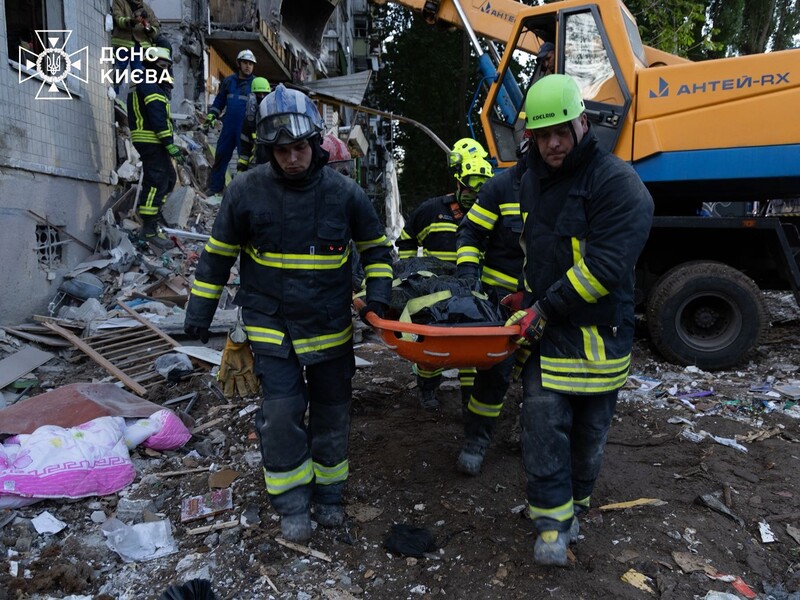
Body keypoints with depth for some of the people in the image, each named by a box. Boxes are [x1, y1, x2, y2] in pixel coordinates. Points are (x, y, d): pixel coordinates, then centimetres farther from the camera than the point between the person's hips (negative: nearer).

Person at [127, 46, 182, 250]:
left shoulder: (142, 85, 24)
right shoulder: (151, 87, -12)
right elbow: (158, 118, -21)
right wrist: (169, 144, -24)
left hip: (147, 141, 11)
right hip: (152, 141, -11)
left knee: (169, 178, 18)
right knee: (156, 182, -11)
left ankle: (152, 213, 24)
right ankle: (149, 229, -10)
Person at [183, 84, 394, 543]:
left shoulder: (344, 192, -6)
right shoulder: (247, 190, -8)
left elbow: (377, 247, 7)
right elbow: (219, 253, 3)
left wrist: (378, 295, -6)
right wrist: (200, 311, 4)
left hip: (330, 324, 2)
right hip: (271, 321, -1)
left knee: (332, 410, 12)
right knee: (282, 411, -7)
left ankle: (328, 493, 32)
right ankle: (293, 503, 14)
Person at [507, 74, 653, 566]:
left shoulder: (617, 182, -13)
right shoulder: (533, 181, 11)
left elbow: (605, 267, -21)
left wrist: (546, 307, -18)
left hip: (597, 334, -5)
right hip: (545, 329, 5)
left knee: (589, 431, 11)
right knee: (544, 425, -2)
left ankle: (575, 504, 34)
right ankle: (554, 525, 11)